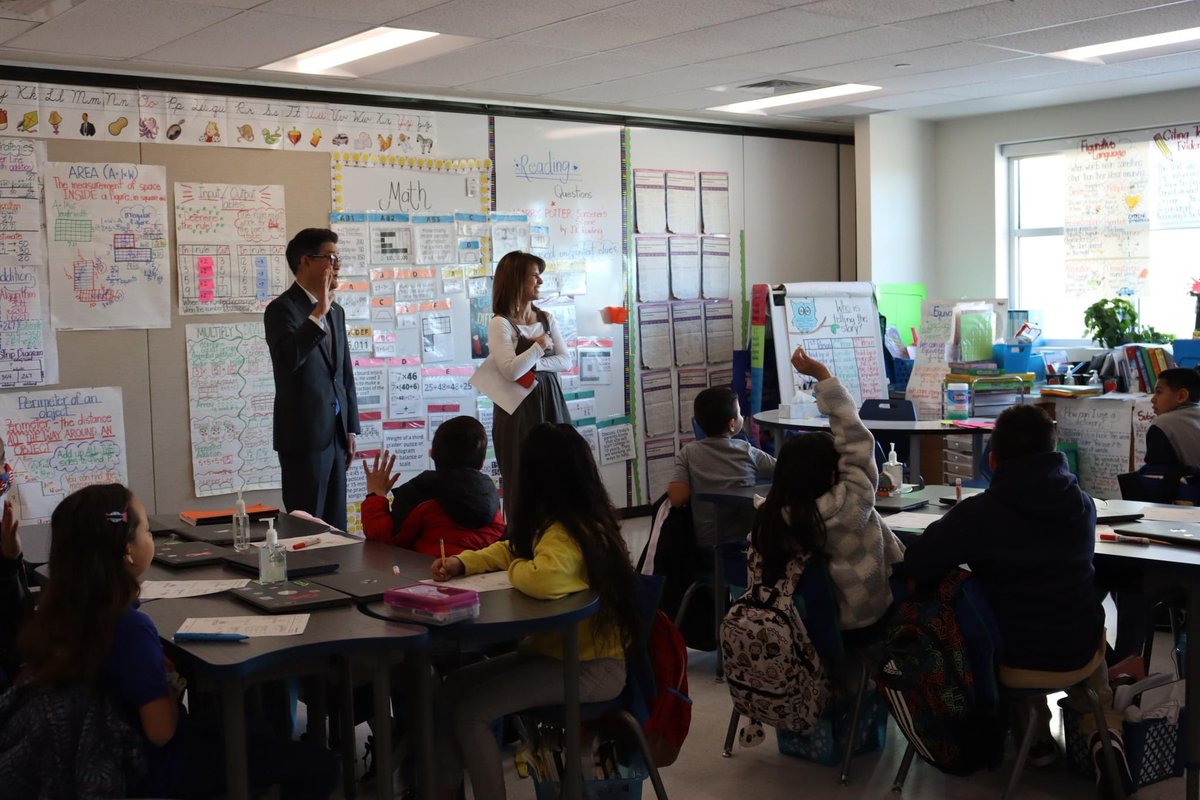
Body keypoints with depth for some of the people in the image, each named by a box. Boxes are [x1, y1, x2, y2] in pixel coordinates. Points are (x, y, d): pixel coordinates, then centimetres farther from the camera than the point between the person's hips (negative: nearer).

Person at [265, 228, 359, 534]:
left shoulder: (336, 311, 15)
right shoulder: (282, 309, -8)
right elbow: (288, 358, -28)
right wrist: (318, 313, -27)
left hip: (335, 434, 7)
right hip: (304, 436, -7)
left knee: (336, 526, 9)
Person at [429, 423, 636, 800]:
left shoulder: (566, 533, -24)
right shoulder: (579, 519, 6)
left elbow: (544, 579, -45)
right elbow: (513, 549, 19)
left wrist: (516, 570, -20)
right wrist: (462, 562, 2)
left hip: (589, 667, -10)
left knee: (470, 711, -15)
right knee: (454, 686, 7)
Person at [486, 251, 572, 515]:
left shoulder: (546, 319, 11)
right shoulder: (500, 323, -10)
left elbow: (566, 361, 3)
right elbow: (511, 371, -21)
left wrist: (534, 365, -12)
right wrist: (540, 345, -11)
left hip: (550, 403, 6)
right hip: (519, 408, -6)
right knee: (523, 481, -1)